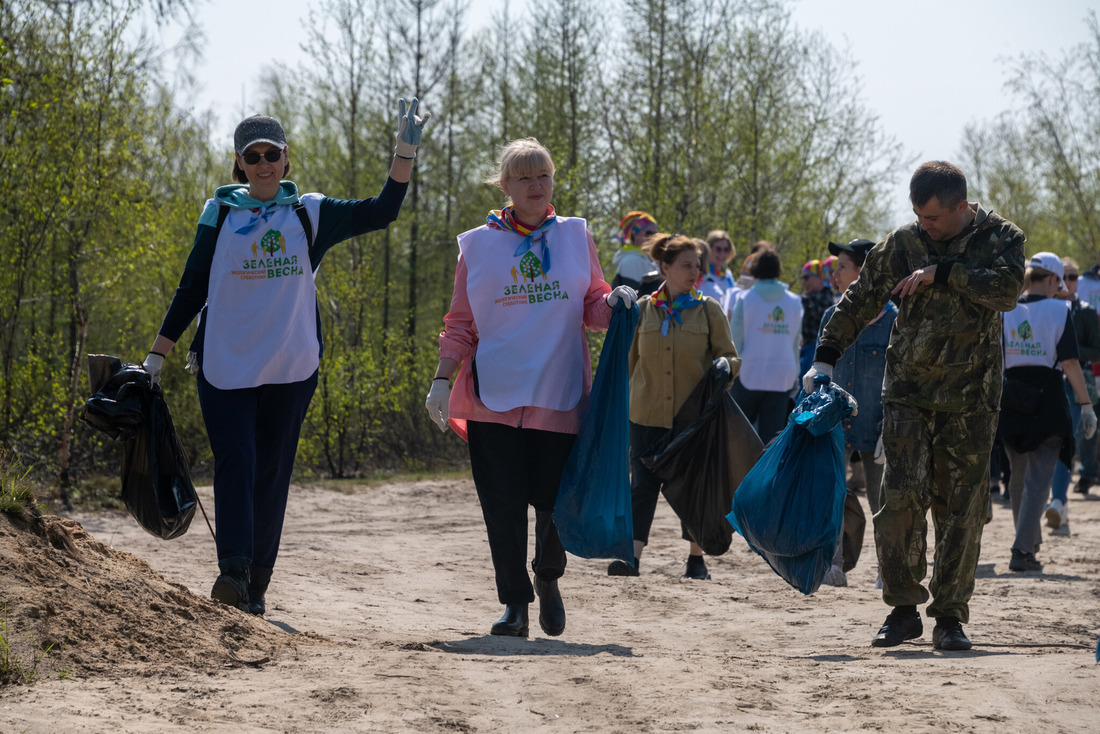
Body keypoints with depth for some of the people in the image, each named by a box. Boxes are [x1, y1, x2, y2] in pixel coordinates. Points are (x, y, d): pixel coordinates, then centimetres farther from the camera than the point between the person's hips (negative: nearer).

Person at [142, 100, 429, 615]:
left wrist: (405, 152, -6)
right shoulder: (220, 212, 7)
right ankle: (233, 570, -25)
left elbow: (380, 212, 4)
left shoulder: (310, 214, 9)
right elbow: (191, 287, 10)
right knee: (235, 461, -15)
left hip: (289, 368, 1)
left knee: (272, 473, 2)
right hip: (224, 362, -1)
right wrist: (157, 354, 7)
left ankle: (257, 584, 7)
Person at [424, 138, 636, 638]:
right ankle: (514, 603, 8)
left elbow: (592, 307, 13)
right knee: (503, 504, -4)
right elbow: (461, 324, 9)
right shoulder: (479, 244, 8)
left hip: (559, 394, 0)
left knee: (555, 501, -2)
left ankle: (548, 578, 26)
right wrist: (441, 381, 0)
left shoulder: (575, 236, 10)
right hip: (494, 395, 0)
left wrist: (613, 303, -10)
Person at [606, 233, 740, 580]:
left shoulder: (708, 310, 3)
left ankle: (696, 560, 18)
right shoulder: (643, 310, 5)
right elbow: (629, 362, 13)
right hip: (648, 415, 0)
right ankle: (631, 558, -11)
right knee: (642, 486, -6)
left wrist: (724, 368, -18)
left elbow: (729, 357, 5)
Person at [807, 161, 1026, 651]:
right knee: (900, 497, -12)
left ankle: (950, 616, 10)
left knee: (961, 510, 0)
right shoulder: (904, 244, 5)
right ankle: (903, 609, -1)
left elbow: (1006, 289, -18)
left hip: (971, 400, -1)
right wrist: (826, 357, 2)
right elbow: (860, 301, 11)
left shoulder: (1001, 238, 1)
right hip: (907, 393, 1)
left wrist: (942, 271, -17)